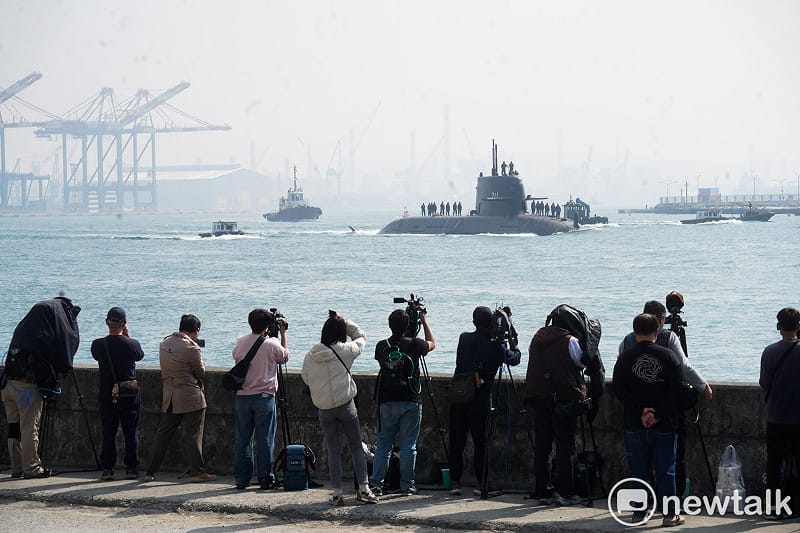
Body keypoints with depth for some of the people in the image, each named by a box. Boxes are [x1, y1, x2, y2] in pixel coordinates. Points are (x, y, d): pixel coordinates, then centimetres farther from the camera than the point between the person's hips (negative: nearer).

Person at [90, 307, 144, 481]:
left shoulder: (98, 345, -11)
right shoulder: (132, 344, -11)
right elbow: (140, 355, 11)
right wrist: (128, 335, 13)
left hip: (107, 396, 1)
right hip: (130, 395, 0)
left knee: (108, 434, 6)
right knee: (131, 433, 8)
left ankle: (107, 469, 5)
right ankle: (132, 468, 10)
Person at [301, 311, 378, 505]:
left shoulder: (310, 356, -2)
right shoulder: (344, 351, -9)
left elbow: (306, 379, 11)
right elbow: (361, 337, 9)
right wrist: (343, 321, 11)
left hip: (324, 409, 2)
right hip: (346, 405, -2)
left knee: (333, 451, 7)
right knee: (357, 447, 9)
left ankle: (337, 493, 5)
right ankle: (364, 489, 4)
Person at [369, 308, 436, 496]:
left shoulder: (382, 346, -1)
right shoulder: (414, 344, -7)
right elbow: (432, 343, 13)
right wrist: (424, 321, 25)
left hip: (387, 402, 2)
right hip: (410, 402, -2)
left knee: (383, 445, 8)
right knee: (408, 445, 4)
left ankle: (376, 484, 7)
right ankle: (407, 485, 6)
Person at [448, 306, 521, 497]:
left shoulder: (464, 339, 1)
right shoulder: (494, 345, -7)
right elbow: (514, 359, 9)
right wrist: (514, 346, 26)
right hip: (480, 401, -3)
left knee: (456, 442, 8)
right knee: (480, 442, 2)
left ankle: (455, 482, 8)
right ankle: (481, 484, 0)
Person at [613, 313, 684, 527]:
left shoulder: (625, 358, -1)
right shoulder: (667, 356, -3)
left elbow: (619, 389, -5)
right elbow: (675, 390, -7)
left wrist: (641, 410, -7)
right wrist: (657, 414, -9)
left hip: (634, 424, 1)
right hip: (664, 425, -1)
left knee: (637, 470, 7)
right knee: (665, 470, 4)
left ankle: (639, 513, 9)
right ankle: (669, 514, 4)